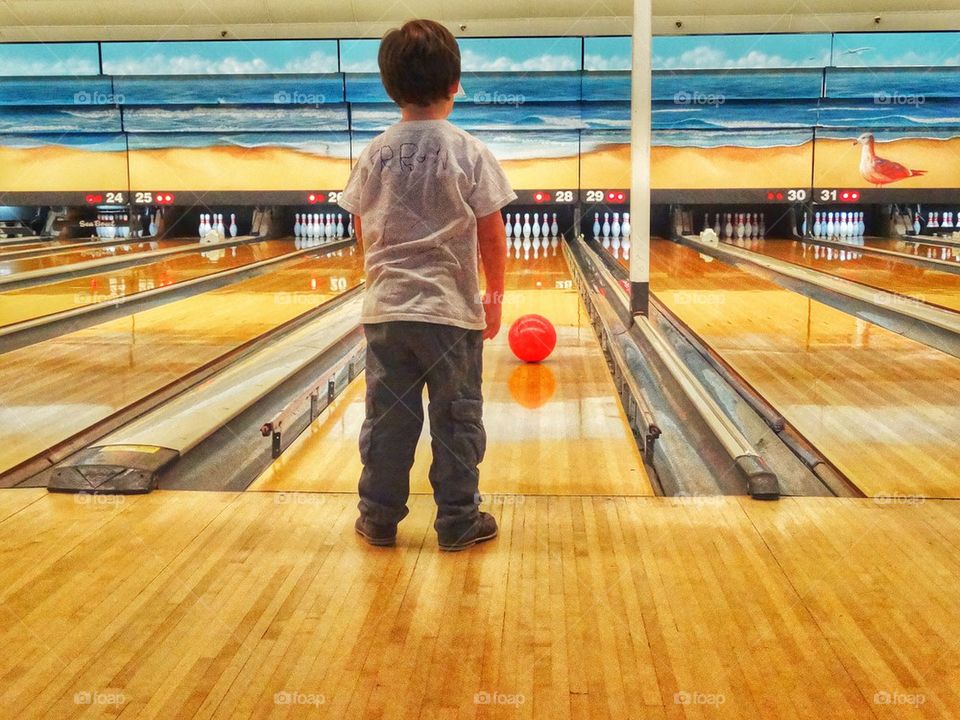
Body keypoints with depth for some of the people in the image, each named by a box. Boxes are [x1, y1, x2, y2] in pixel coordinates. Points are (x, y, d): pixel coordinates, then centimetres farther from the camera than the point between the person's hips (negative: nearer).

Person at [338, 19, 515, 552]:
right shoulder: (469, 153, -7)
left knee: (387, 418, 11)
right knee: (456, 419, 8)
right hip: (452, 310, -3)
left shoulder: (374, 156, 1)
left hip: (385, 309, 3)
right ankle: (458, 521, 18)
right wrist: (494, 295, 7)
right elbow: (491, 237, -5)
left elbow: (364, 234, 8)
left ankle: (379, 518, 22)